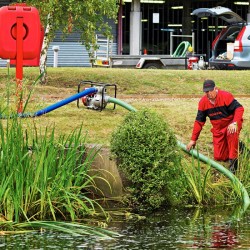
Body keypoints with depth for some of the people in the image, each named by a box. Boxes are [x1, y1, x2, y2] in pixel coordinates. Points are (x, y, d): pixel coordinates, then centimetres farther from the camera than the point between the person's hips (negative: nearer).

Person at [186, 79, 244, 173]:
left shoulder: (226, 96, -21)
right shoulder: (203, 102, -5)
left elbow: (239, 108, -26)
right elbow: (199, 121, 2)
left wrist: (235, 123, -42)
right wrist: (193, 139, 1)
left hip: (231, 124, -6)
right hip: (218, 130, 6)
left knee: (231, 133, -43)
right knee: (218, 157, 0)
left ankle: (233, 162, -31)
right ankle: (238, 146, 28)